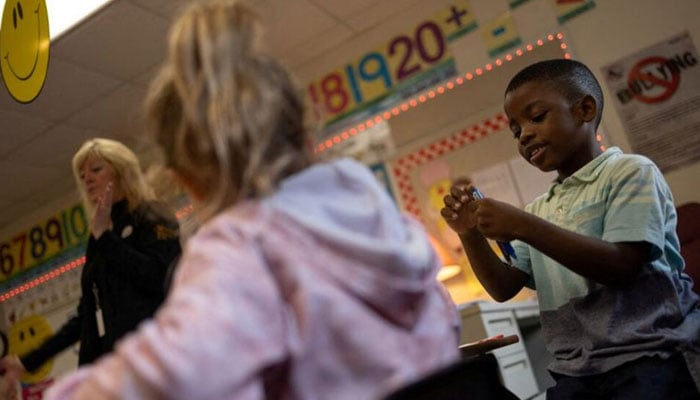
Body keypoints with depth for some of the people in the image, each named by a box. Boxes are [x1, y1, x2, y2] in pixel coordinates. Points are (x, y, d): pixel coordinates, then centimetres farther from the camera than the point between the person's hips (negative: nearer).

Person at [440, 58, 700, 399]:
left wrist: (524, 228, -21)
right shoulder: (540, 209, 15)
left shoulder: (630, 171, -2)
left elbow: (621, 267, -15)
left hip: (649, 357, -5)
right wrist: (470, 233, -5)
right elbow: (504, 288, 12)